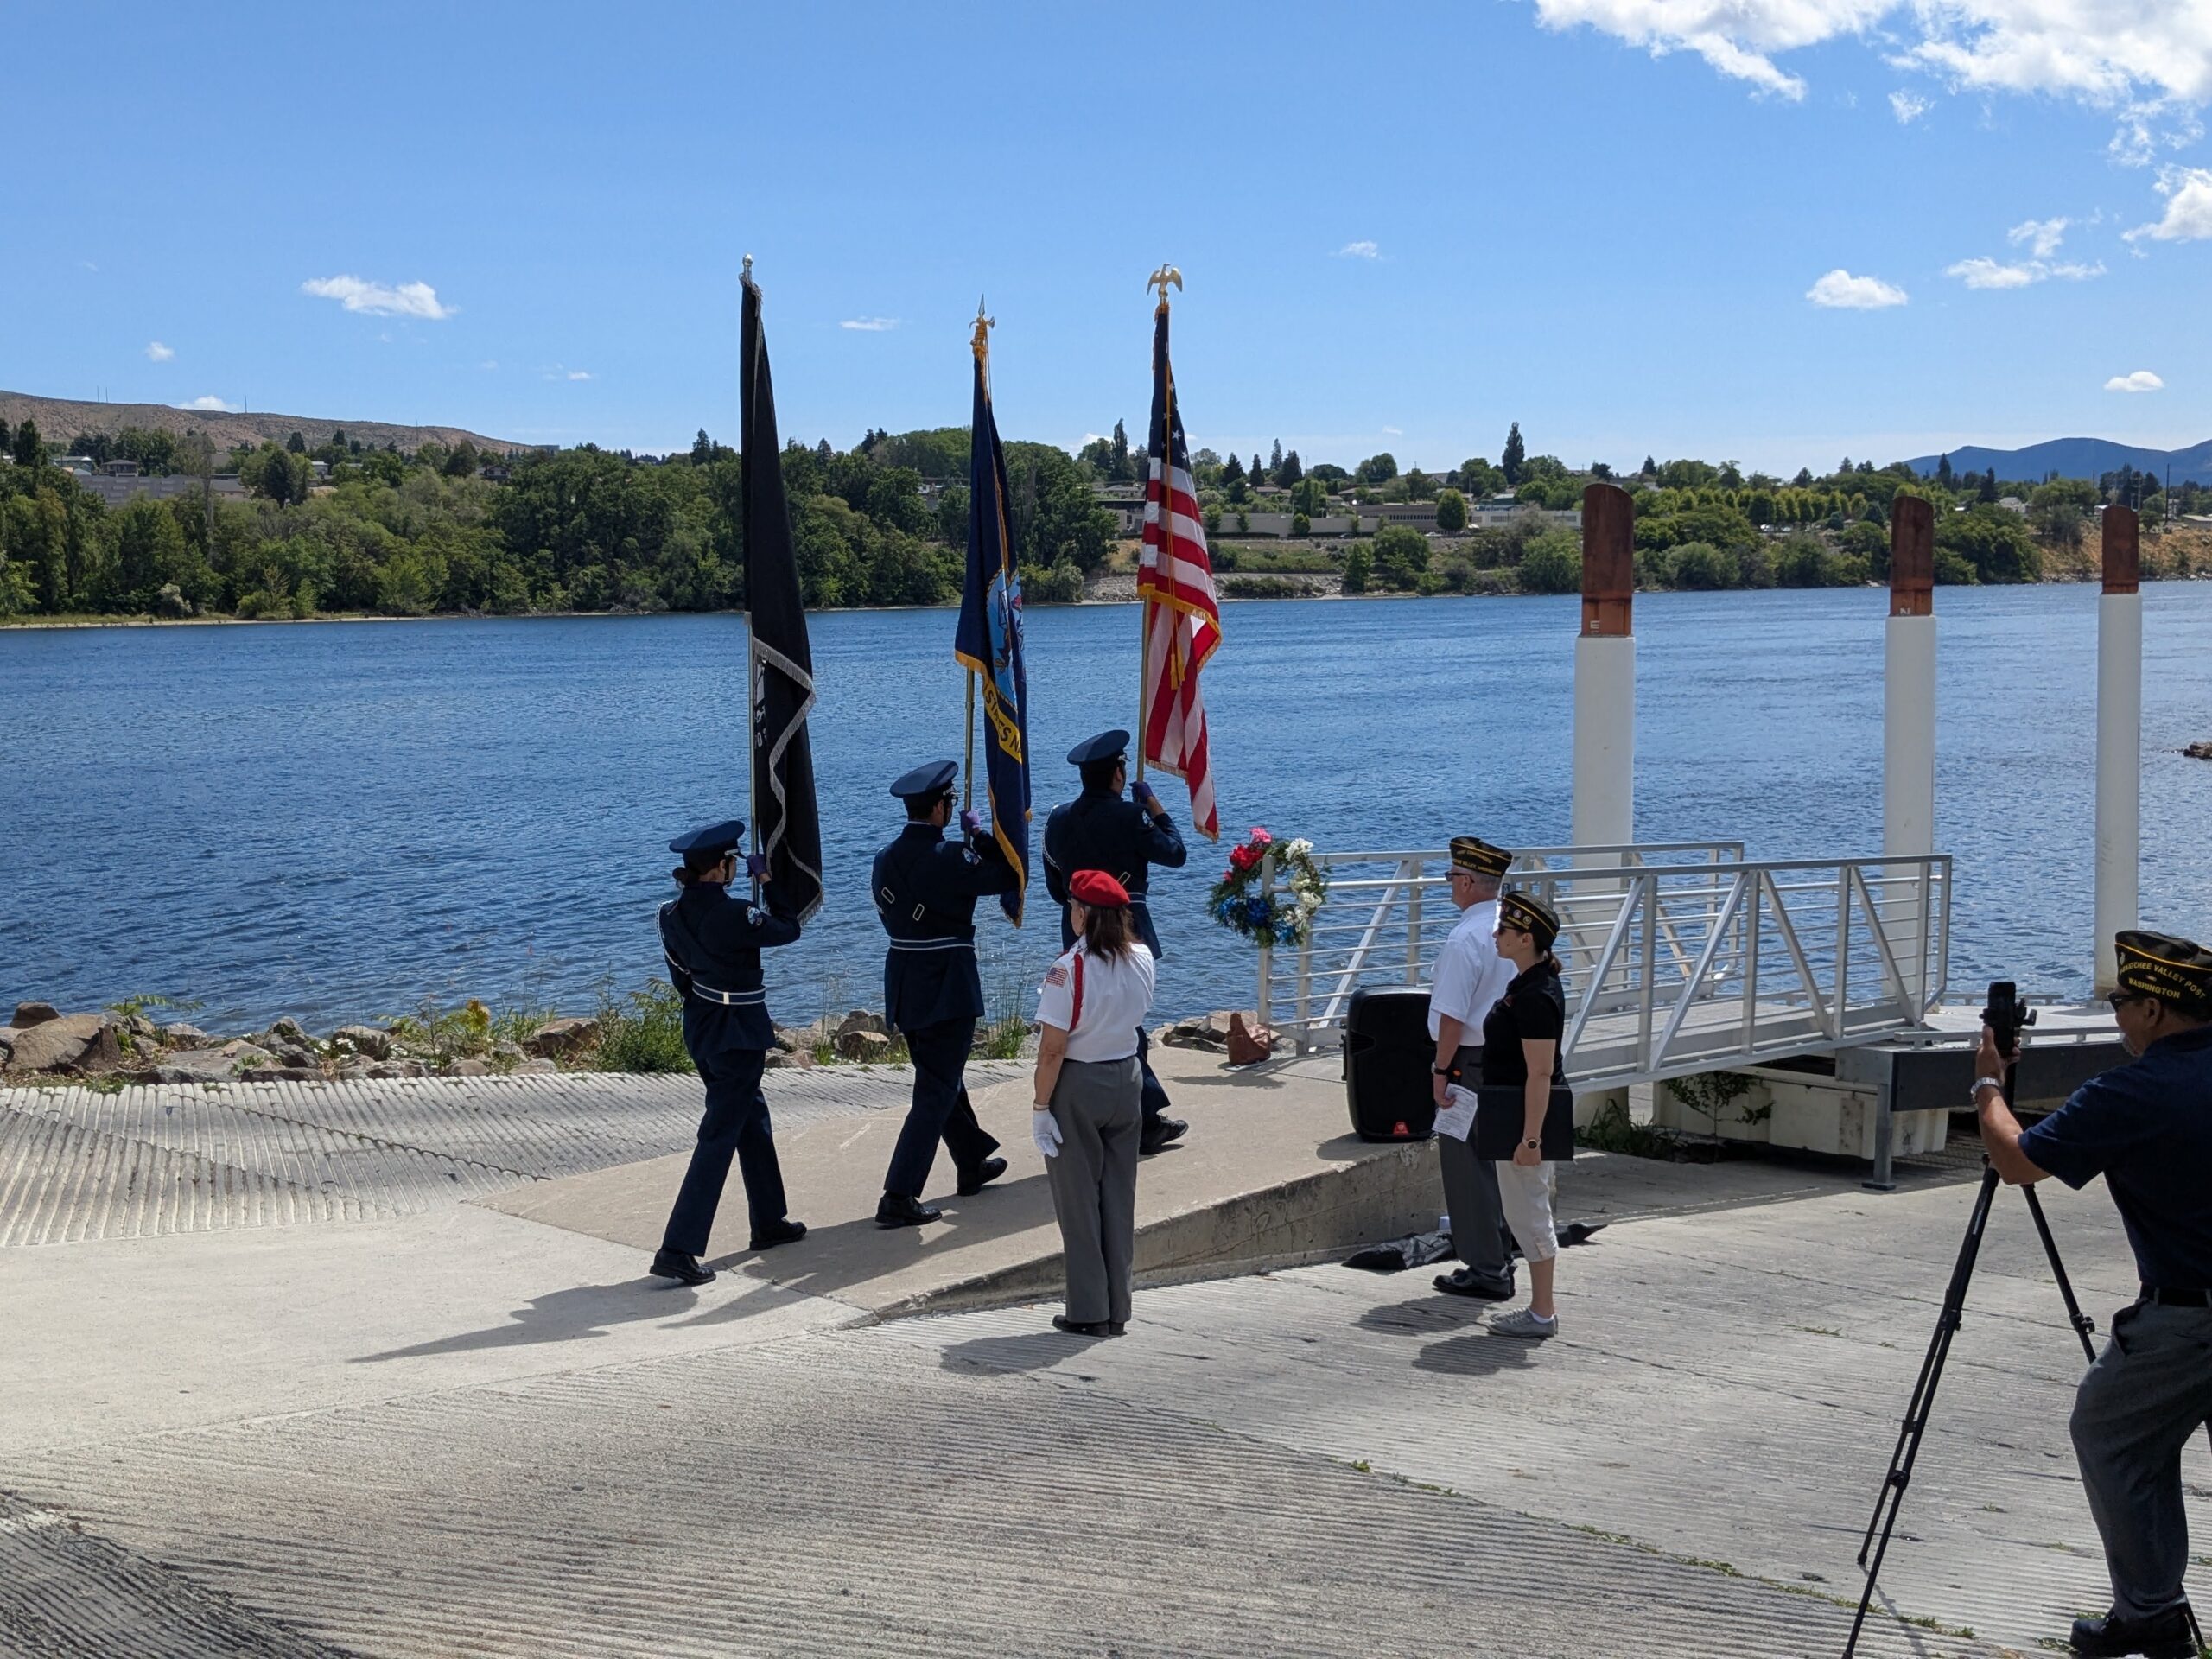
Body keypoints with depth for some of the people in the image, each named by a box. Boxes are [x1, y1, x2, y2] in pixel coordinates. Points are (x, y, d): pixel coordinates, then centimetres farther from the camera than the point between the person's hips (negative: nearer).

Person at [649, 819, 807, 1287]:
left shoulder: (673, 914, 0)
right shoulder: (735, 915, -23)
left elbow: (682, 976, 10)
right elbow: (788, 931, -6)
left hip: (700, 1028, 9)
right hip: (739, 1033, -9)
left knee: (752, 1118, 24)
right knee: (720, 1135, -6)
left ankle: (770, 1222, 37)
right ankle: (678, 1248, -11)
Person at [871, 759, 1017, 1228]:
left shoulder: (886, 858, 3)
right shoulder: (950, 858, -19)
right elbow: (1007, 877, -9)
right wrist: (978, 835, 4)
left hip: (903, 987, 8)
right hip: (946, 987, -8)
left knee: (941, 1078, 23)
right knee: (936, 1091, -3)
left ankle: (973, 1163, 41)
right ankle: (898, 1198, -8)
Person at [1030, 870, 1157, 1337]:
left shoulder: (1069, 968, -20)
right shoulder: (1142, 959, -2)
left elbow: (1053, 1049, -19)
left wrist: (1040, 1106, -12)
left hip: (1078, 1086, -5)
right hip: (1127, 1079, 5)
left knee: (1078, 1199, 5)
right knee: (1118, 1198, 12)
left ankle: (1089, 1312, 9)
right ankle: (1117, 1309, 16)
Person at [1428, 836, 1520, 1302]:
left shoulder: (1466, 938, -20)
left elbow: (1453, 1015, -22)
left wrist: (1441, 1070, -15)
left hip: (1470, 1062, -9)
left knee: (1466, 1166, 0)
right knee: (1493, 1162, 17)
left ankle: (1484, 1271, 3)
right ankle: (1498, 1260, 25)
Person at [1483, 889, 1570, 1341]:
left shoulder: (1535, 997, -22)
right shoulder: (1528, 984, 11)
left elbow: (1540, 1073, -24)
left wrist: (1530, 1137, -24)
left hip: (1525, 1119, -11)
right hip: (1516, 1119, 11)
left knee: (1529, 1214, -2)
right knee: (1526, 1214, 16)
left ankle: (1542, 1314, 6)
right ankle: (1540, 1309, 23)